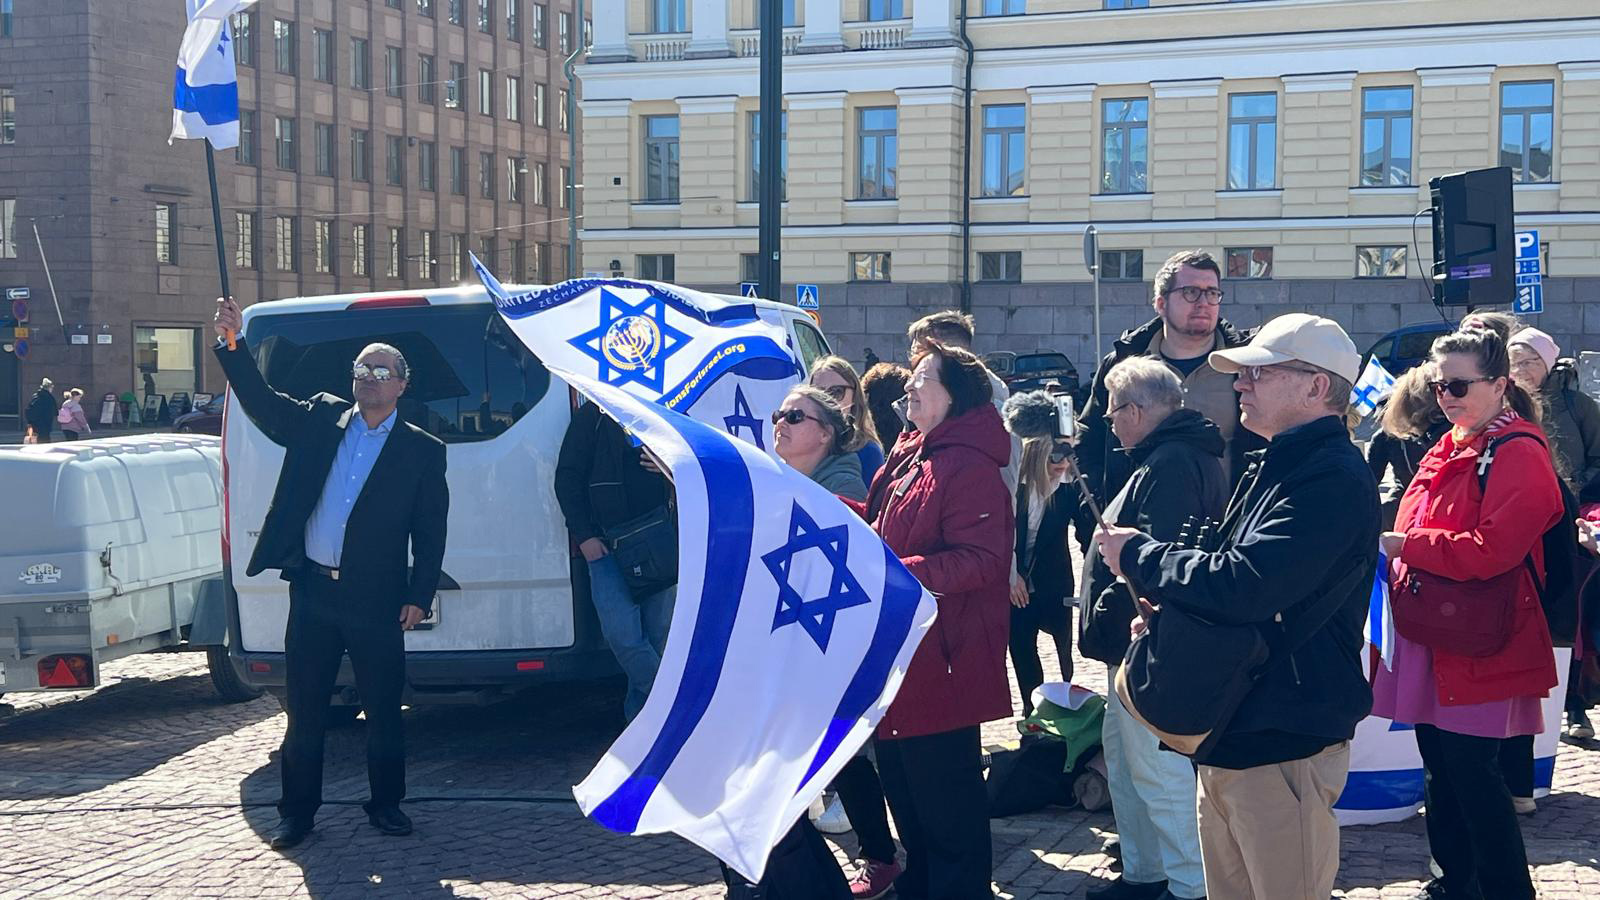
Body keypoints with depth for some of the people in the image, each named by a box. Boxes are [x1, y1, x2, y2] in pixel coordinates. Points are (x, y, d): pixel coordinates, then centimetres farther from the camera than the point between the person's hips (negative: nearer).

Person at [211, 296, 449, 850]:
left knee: (383, 710, 5)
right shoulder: (320, 420, 9)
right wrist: (230, 344, -12)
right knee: (304, 710, 8)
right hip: (312, 591, 2)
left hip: (376, 599, -2)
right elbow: (262, 402, 1)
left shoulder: (421, 450, 2)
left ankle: (386, 804, 20)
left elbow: (431, 533, 1)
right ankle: (298, 811, 18)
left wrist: (420, 597, -5)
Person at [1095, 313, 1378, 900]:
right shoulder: (1267, 469, 15)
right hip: (1227, 731, 10)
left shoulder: (1333, 480, -17)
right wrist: (1162, 594, 2)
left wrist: (1136, 555, -13)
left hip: (1282, 742, -9)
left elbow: (1241, 585, -27)